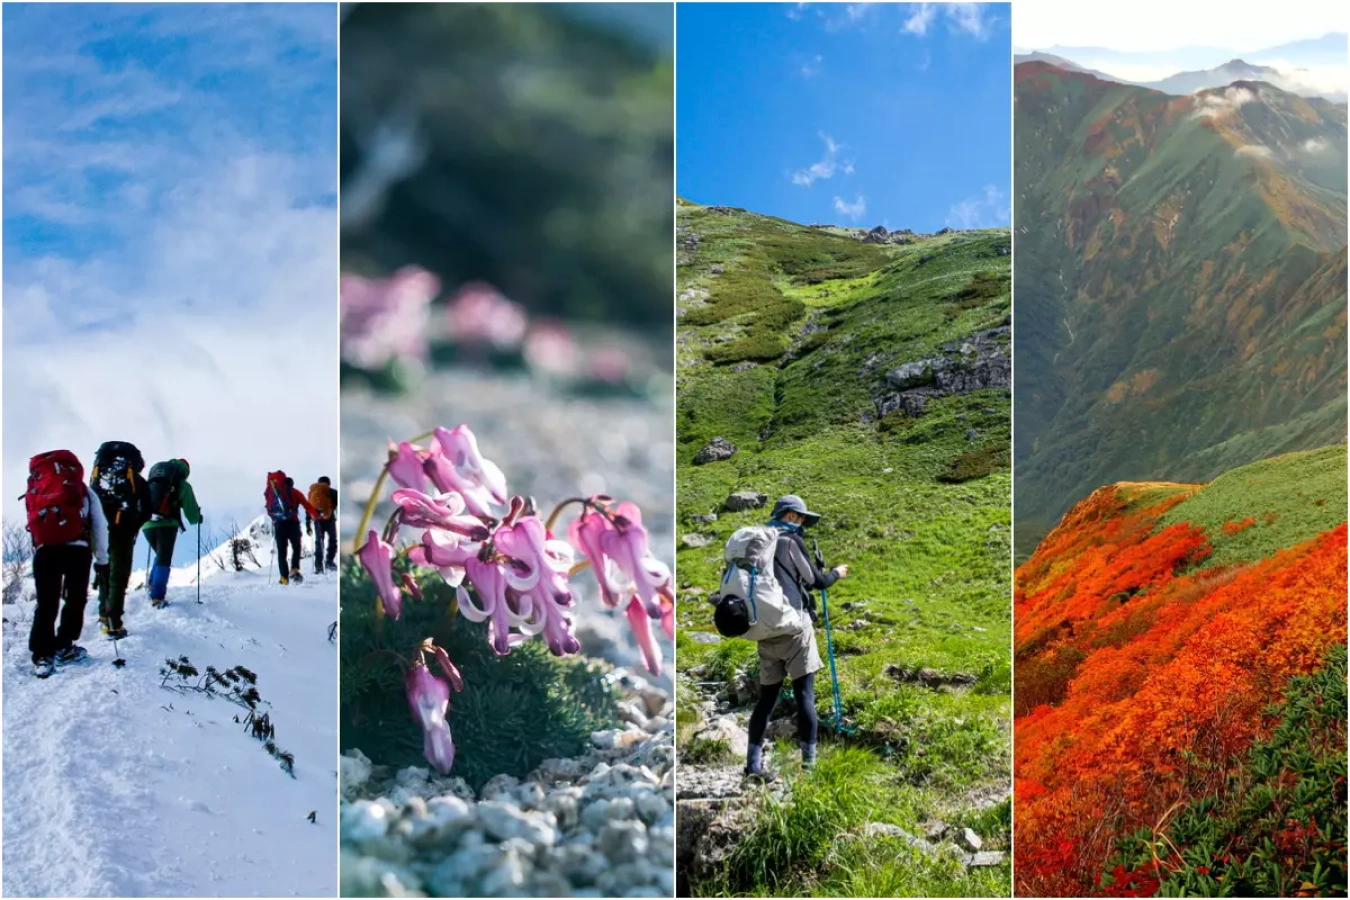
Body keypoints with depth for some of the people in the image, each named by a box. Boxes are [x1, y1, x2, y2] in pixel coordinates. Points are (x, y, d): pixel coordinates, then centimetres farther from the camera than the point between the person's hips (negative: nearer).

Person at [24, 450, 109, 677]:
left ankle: (42, 655, -1)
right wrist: (102, 558, 14)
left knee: (46, 603, 5)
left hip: (44, 550, 2)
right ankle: (64, 647, 11)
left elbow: (32, 523, 15)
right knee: (76, 599, 11)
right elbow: (99, 525, 10)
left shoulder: (33, 492, 25)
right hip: (76, 549, -2)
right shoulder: (80, 489, 16)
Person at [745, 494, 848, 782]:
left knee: (767, 696, 9)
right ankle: (809, 760, 1)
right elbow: (816, 580, 8)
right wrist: (836, 573, 27)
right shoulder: (792, 541, -1)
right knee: (804, 694, 0)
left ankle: (754, 762, 5)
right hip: (793, 627, -6)